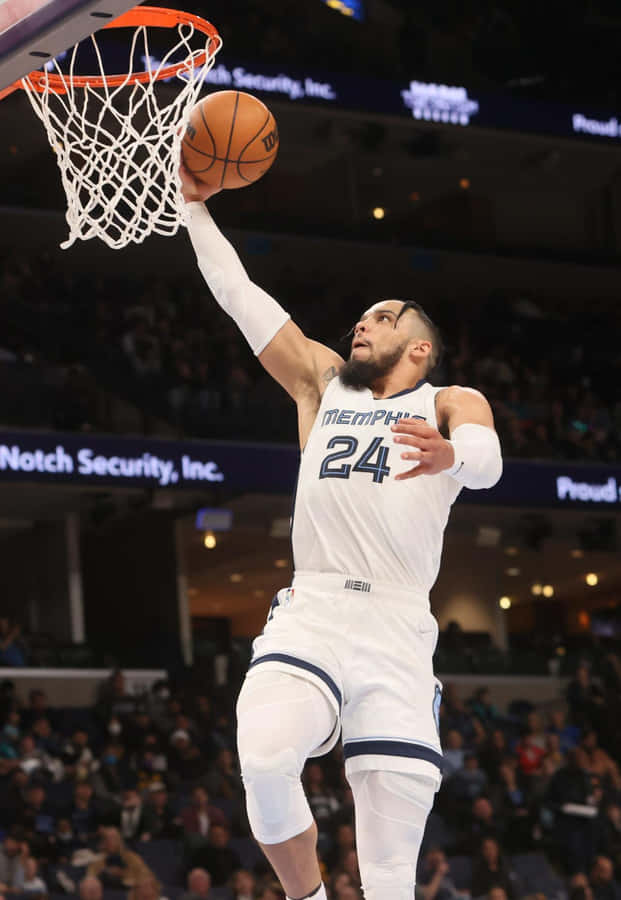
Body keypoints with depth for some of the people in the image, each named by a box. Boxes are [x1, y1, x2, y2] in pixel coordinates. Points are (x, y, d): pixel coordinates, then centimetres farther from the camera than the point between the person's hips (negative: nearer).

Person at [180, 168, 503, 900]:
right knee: (263, 758, -29)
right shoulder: (322, 384, 24)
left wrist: (450, 455, -33)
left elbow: (487, 458, -11)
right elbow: (239, 296, 24)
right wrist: (196, 207, 18)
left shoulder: (452, 403, 12)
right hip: (310, 614, 2)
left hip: (397, 632, -2)